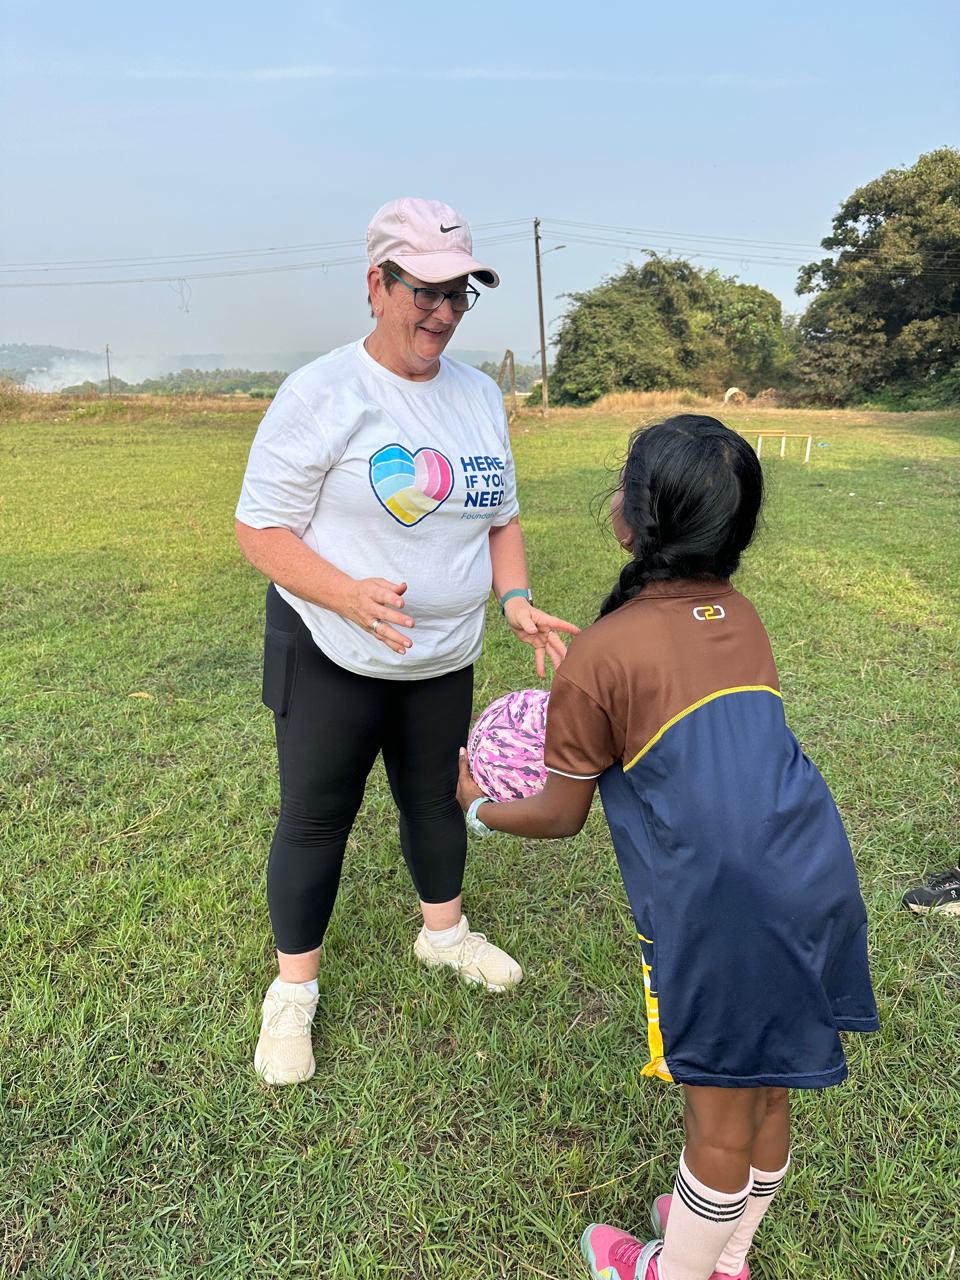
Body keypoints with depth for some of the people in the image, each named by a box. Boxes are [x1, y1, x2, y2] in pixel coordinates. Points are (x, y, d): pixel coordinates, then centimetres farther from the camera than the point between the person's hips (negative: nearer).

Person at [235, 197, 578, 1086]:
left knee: (435, 797, 19)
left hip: (445, 657, 5)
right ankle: (293, 989, 27)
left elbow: (500, 515, 11)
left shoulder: (479, 395, 4)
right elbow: (259, 529, -14)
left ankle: (443, 930, 44)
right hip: (332, 655, -5)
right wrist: (350, 596, -30)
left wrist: (515, 599, -6)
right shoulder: (321, 394, -14)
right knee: (315, 819, 6)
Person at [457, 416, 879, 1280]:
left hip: (720, 905, -7)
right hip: (817, 879, 7)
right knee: (767, 1095, 25)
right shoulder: (742, 617, 8)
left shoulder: (599, 655, -12)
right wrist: (578, 742, 29)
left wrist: (476, 806, 18)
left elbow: (559, 818, -2)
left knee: (718, 1115, 16)